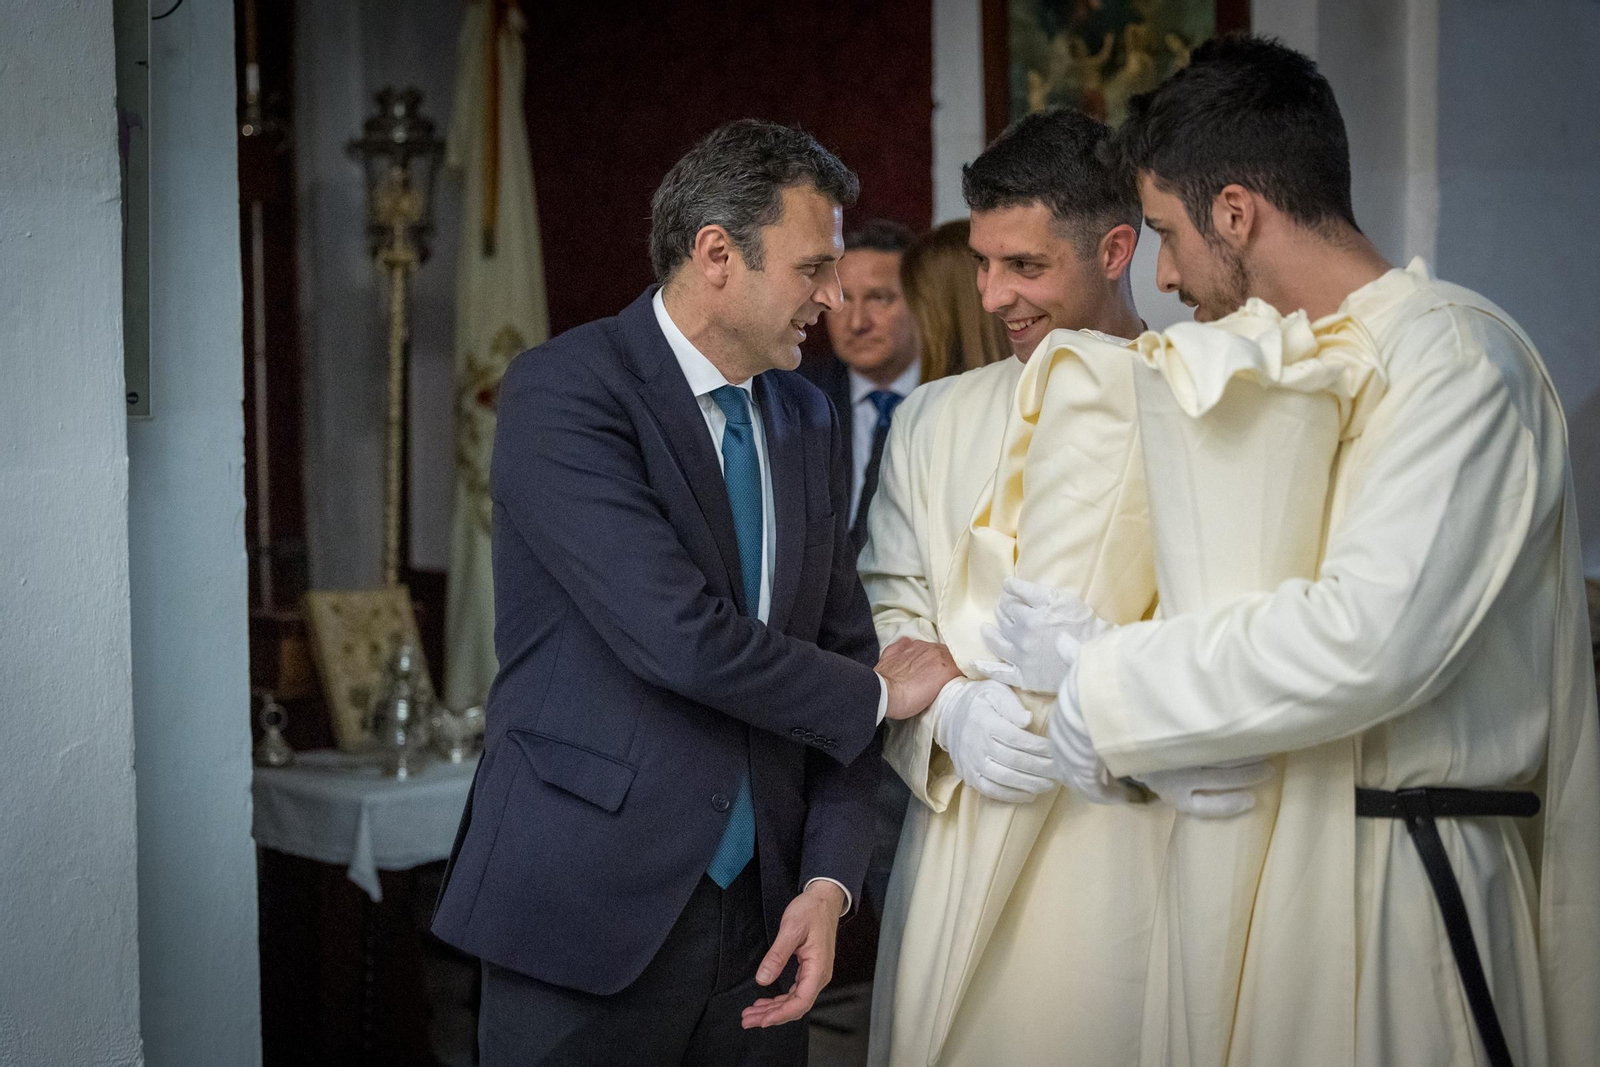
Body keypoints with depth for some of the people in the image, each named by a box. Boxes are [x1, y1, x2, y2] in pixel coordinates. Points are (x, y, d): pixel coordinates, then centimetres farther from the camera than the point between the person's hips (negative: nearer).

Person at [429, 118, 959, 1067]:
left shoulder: (808, 422, 10)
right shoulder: (563, 391, -12)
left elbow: (842, 647, 9)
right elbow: (679, 637, -21)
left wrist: (829, 882, -2)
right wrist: (876, 693, -7)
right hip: (590, 915, -6)